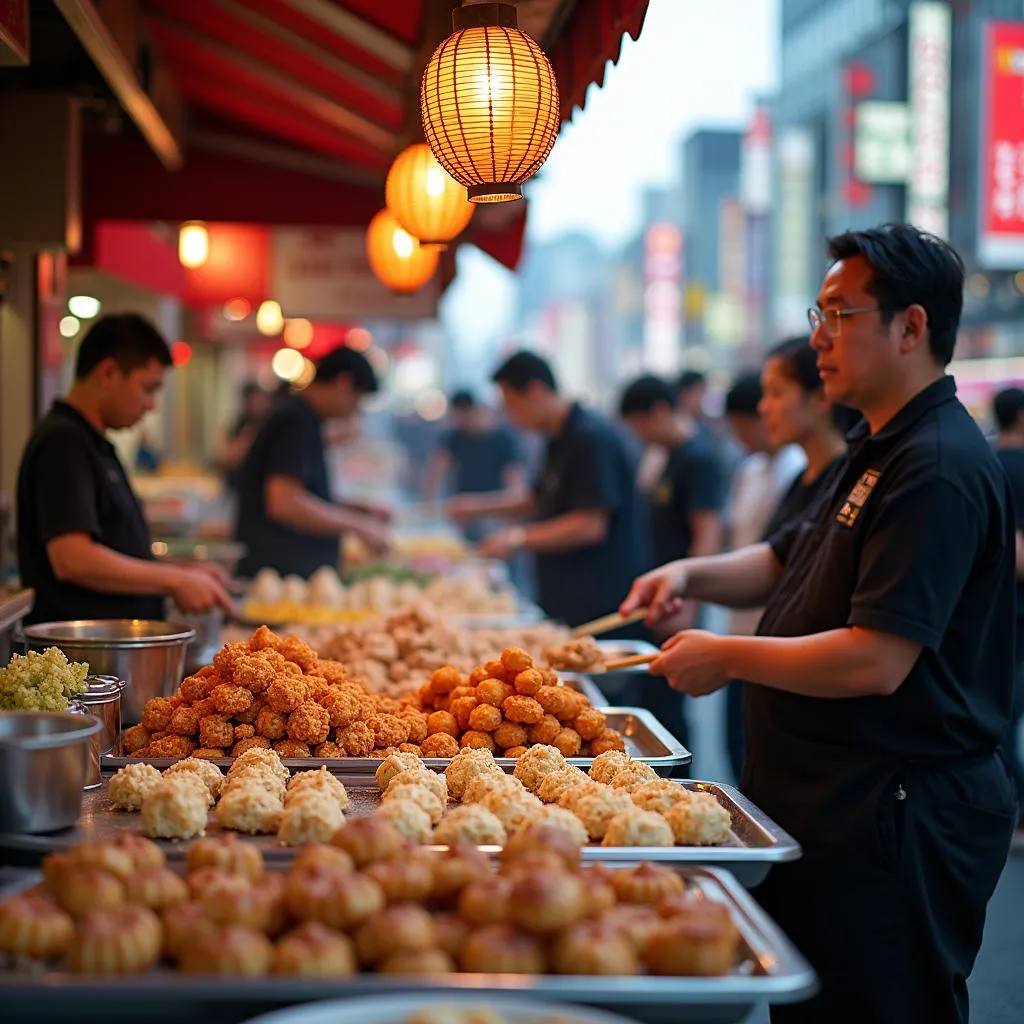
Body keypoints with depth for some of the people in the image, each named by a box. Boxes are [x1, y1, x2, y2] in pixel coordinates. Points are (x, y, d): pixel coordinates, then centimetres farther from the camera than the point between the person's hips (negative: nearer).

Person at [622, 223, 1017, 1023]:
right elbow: (792, 562, 24)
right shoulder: (881, 448, 14)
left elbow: (876, 663, -27)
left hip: (895, 824, -10)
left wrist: (726, 659, -16)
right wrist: (694, 575, 4)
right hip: (835, 804, 10)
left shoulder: (937, 468, -21)